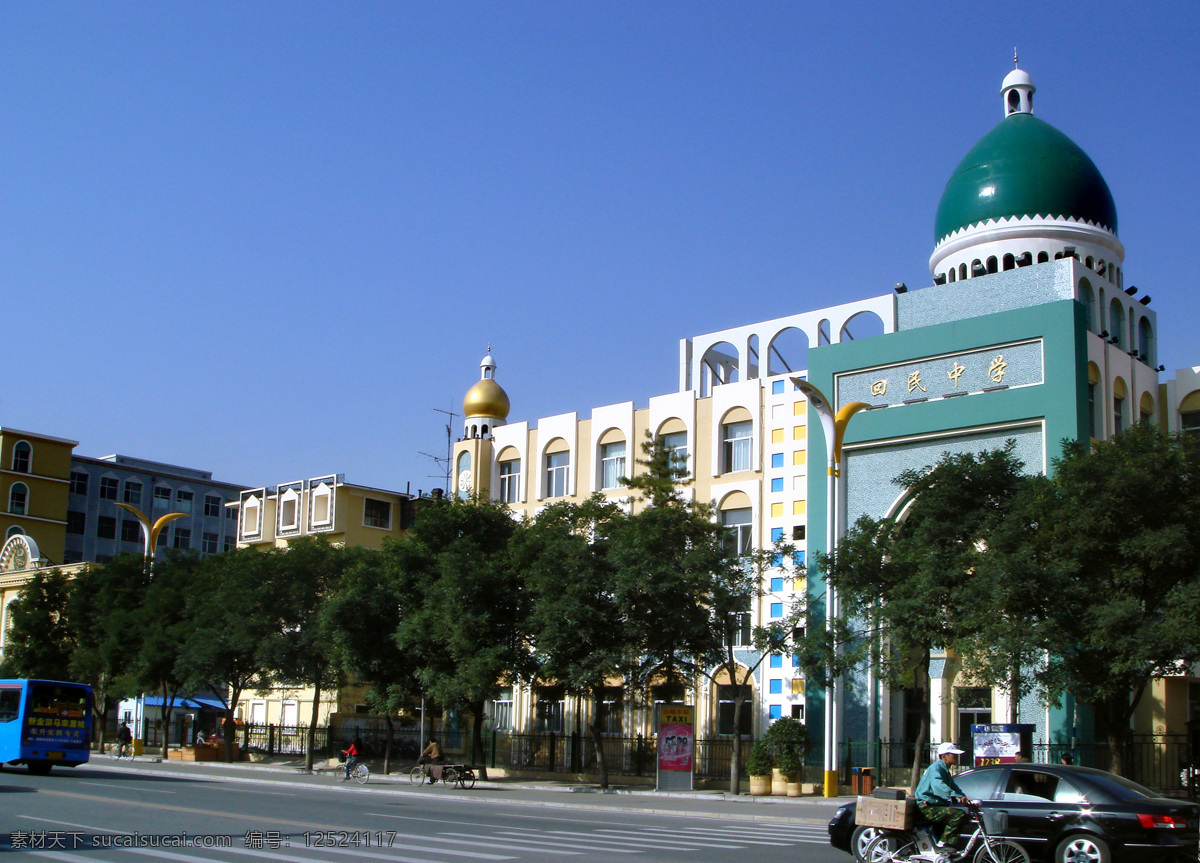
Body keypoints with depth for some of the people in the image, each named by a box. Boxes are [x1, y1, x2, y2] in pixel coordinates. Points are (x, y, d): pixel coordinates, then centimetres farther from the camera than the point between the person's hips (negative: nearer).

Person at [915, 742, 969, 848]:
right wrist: (956, 796, -42)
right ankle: (943, 843, -21)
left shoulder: (945, 771, 23)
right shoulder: (936, 767, -11)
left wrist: (965, 798, -2)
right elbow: (938, 785, -31)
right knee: (959, 814, -23)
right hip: (927, 808, -10)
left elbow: (954, 788, 18)